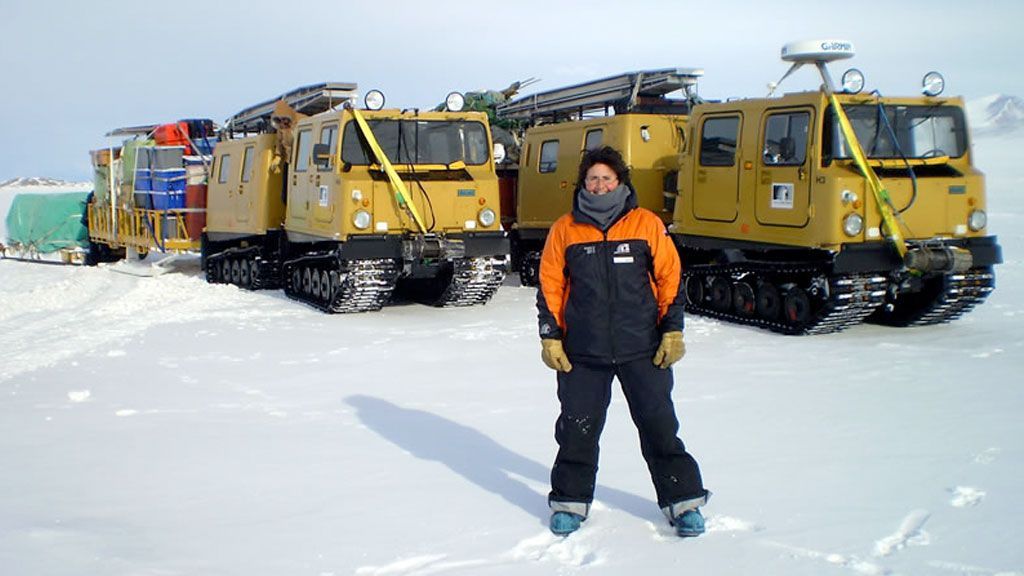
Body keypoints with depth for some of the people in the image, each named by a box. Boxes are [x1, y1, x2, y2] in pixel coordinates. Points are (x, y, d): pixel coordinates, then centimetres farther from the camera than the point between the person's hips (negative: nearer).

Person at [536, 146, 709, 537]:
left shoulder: (647, 225, 2)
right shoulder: (565, 230, 4)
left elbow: (670, 279, 3)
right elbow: (549, 286, 7)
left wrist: (673, 332, -1)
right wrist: (550, 337, 2)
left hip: (644, 349, 0)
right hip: (582, 352, 1)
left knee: (660, 426, 4)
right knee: (577, 428, 5)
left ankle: (683, 501, 17)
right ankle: (569, 501, 23)